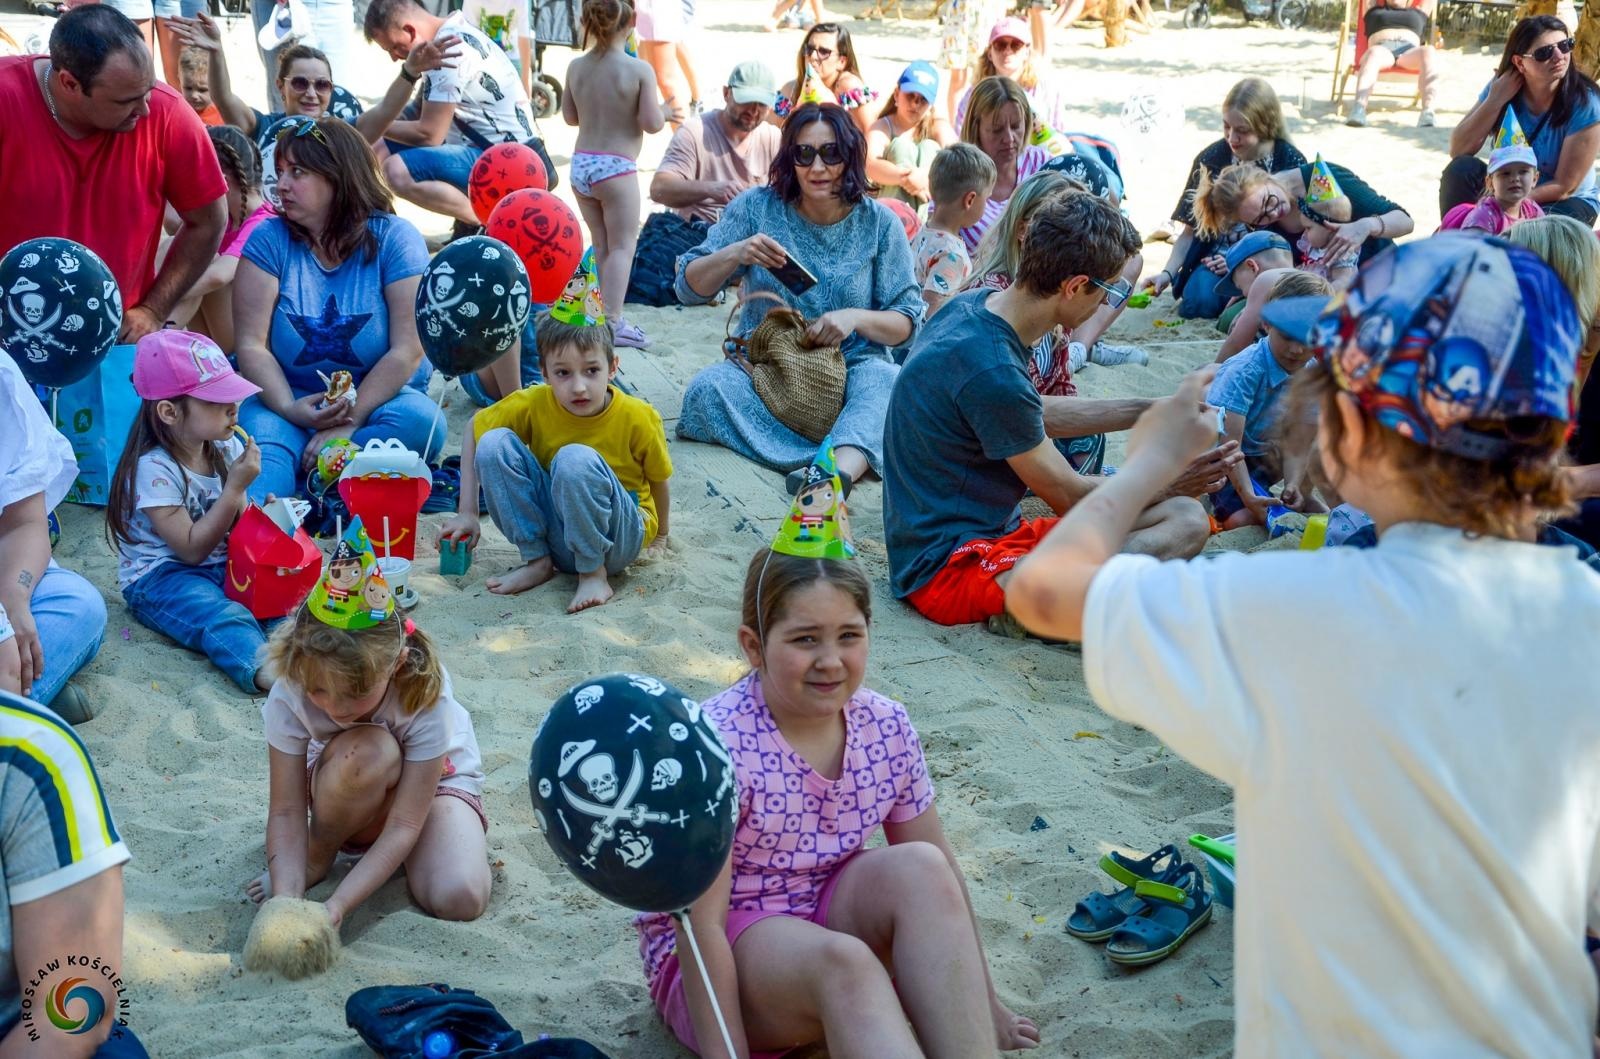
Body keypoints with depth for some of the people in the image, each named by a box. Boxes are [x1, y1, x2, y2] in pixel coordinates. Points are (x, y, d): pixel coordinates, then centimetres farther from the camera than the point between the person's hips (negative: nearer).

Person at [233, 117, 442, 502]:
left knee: (420, 419, -33)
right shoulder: (268, 240, 0)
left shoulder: (395, 239, -5)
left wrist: (347, 423, -22)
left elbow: (408, 349, -14)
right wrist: (290, 409, -26)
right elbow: (251, 345, -7)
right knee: (260, 431, -33)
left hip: (378, 398, 0)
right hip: (287, 402, 0)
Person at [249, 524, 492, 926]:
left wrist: (337, 905, -40)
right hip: (346, 790, 0)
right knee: (367, 751, -38)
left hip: (435, 780, 0)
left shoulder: (426, 692, -33)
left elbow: (403, 825, -31)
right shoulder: (289, 695, -29)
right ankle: (317, 855, -9)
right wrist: (287, 899, -41)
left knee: (459, 898, -29)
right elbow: (286, 812, -25)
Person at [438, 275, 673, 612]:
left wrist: (659, 535, 12)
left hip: (618, 538, -3)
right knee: (494, 443, -17)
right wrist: (467, 512, -2)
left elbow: (658, 480, -2)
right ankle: (537, 561, -8)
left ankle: (594, 575, -17)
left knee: (575, 459, -33)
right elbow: (474, 428, 2)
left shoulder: (638, 418, -18)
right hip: (556, 535, 4)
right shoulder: (533, 404, -12)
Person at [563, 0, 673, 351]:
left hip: (581, 165, 5)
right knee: (622, 246, 0)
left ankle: (606, 312, 22)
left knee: (600, 244, 17)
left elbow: (570, 116, 11)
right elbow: (652, 123, -15)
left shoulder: (576, 67, 2)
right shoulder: (639, 70, -13)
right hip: (616, 168, -5)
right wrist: (662, 110, 6)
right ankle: (612, 322, -10)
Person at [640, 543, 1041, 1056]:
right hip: (721, 959, -5)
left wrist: (983, 1004, 10)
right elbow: (701, 925, -24)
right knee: (842, 960, -35)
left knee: (918, 868, -23)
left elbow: (940, 869, 5)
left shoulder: (887, 727, -7)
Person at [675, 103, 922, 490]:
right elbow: (689, 289, 0)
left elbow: (908, 323, 1)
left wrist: (857, 318, -19)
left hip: (851, 368, -1)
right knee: (706, 388, -31)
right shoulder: (757, 207, 0)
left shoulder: (879, 223, 1)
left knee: (887, 382, -34)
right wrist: (735, 254, -19)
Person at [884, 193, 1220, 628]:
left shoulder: (974, 305, 4)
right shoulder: (992, 370, -25)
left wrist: (1144, 412, 24)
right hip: (947, 567, -11)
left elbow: (1036, 415, 24)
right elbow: (1070, 496, -11)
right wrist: (1173, 481, 4)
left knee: (1186, 520, 1)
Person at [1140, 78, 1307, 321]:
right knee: (1197, 301, -30)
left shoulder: (1291, 162, -6)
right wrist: (1168, 272, -11)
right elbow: (1190, 230, 4)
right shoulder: (1210, 159, 0)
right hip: (1217, 256, 2)